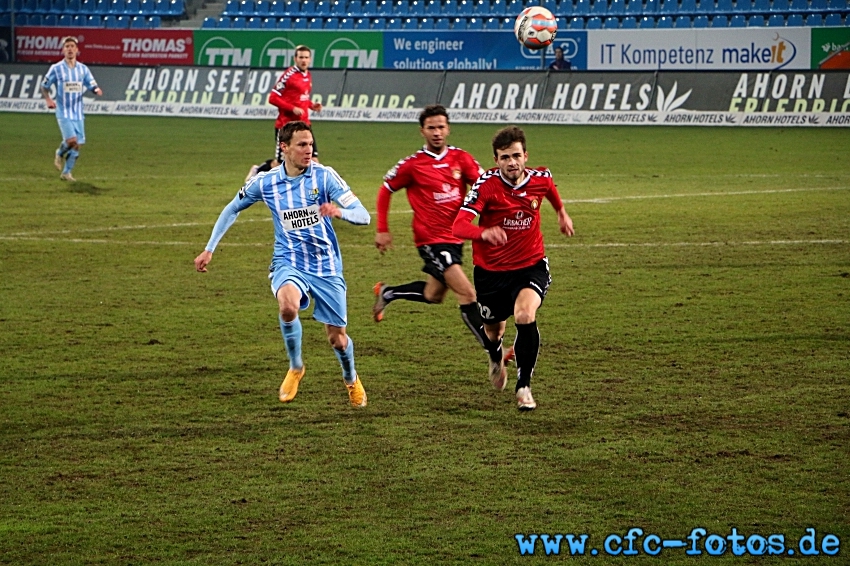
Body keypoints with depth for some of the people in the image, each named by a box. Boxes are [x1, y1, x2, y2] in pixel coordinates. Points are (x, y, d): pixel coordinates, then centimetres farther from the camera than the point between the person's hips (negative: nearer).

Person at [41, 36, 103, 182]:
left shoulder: (83, 69, 6)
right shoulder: (56, 68, -4)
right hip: (64, 112, -4)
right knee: (71, 140, -21)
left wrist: (96, 90, -20)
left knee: (77, 144, 4)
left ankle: (66, 172, 20)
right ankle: (59, 154, 12)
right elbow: (44, 86, 3)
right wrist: (48, 99, -16)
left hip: (78, 113, 4)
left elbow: (92, 85, 4)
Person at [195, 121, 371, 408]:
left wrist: (340, 211, -37)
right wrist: (209, 249, 12)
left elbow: (363, 216, -15)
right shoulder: (265, 183, -4)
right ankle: (295, 367, -7)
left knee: (337, 339, 5)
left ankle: (351, 379, 41)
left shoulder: (324, 176, -10)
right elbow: (232, 209, 14)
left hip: (326, 267, 0)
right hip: (289, 263, 0)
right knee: (288, 305, -34)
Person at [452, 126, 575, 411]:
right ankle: (496, 357, 58)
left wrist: (562, 213, 34)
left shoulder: (540, 179, -10)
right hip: (491, 270, 0)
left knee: (525, 315, -28)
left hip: (531, 265, 0)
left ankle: (523, 386, -11)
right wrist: (484, 233, -51)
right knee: (493, 328, 17)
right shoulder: (487, 184, -20)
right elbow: (459, 225, -31)